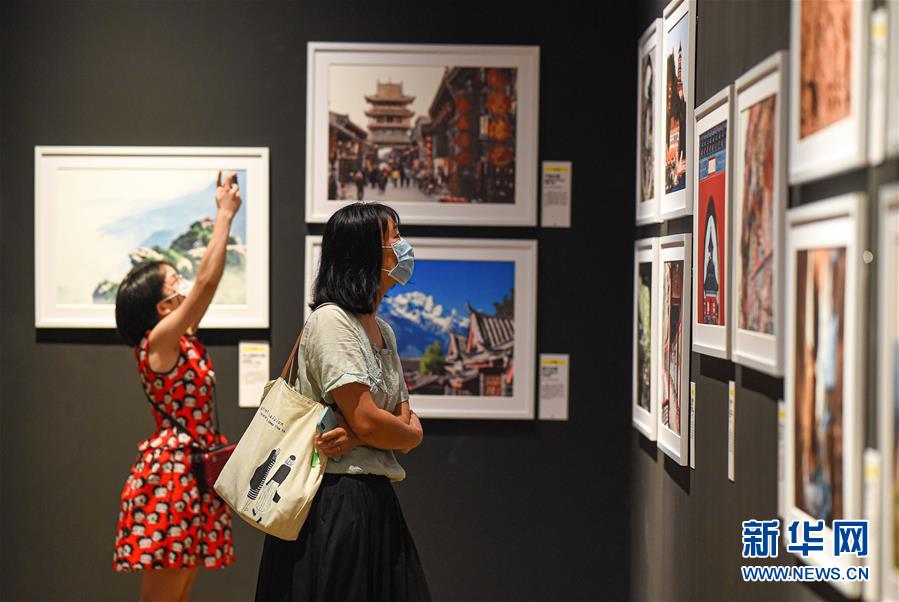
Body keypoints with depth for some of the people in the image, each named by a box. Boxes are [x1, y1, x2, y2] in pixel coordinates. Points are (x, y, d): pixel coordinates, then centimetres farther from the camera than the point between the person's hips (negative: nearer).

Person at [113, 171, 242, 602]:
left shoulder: (182, 340, 10)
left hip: (192, 473, 9)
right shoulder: (159, 341, -13)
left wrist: (225, 213, 14)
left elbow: (204, 280, 15)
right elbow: (207, 282, -19)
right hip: (171, 473, -9)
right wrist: (225, 214, -13)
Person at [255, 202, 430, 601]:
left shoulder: (383, 331, 15)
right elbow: (366, 420, -19)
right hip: (335, 504, -8)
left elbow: (404, 421, 7)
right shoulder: (330, 320, -12)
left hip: (375, 501, 8)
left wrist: (356, 436, -14)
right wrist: (412, 433, 1)